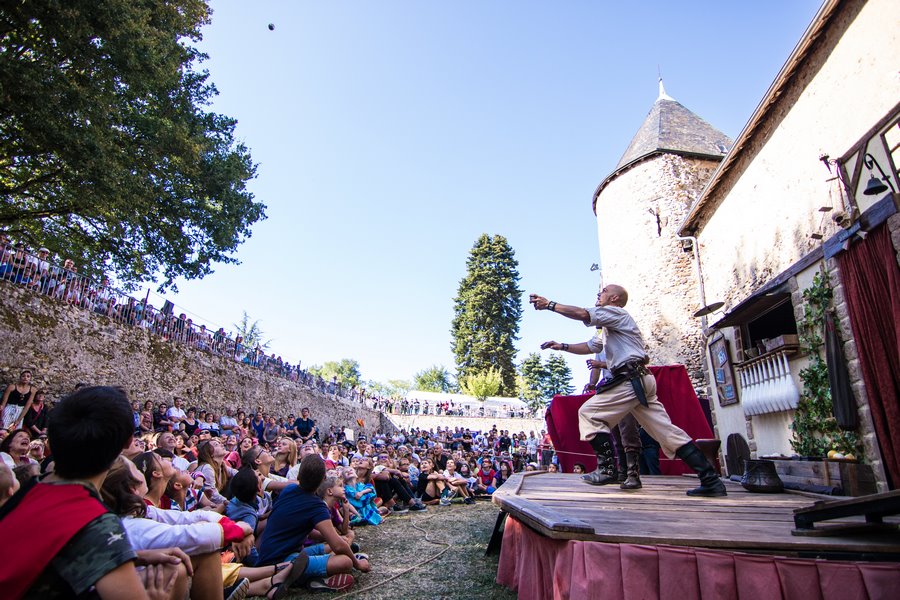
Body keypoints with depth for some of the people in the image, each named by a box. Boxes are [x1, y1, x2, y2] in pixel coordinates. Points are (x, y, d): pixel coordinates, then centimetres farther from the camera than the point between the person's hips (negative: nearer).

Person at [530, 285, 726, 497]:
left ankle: (606, 469, -7)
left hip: (632, 379, -10)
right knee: (668, 432, 6)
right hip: (640, 381, 10)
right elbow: (589, 347, 30)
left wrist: (550, 305, -11)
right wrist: (562, 346, 20)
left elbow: (583, 314, -15)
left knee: (589, 413, -7)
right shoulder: (608, 327, 30)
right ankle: (711, 481, 5)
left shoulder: (617, 312, 0)